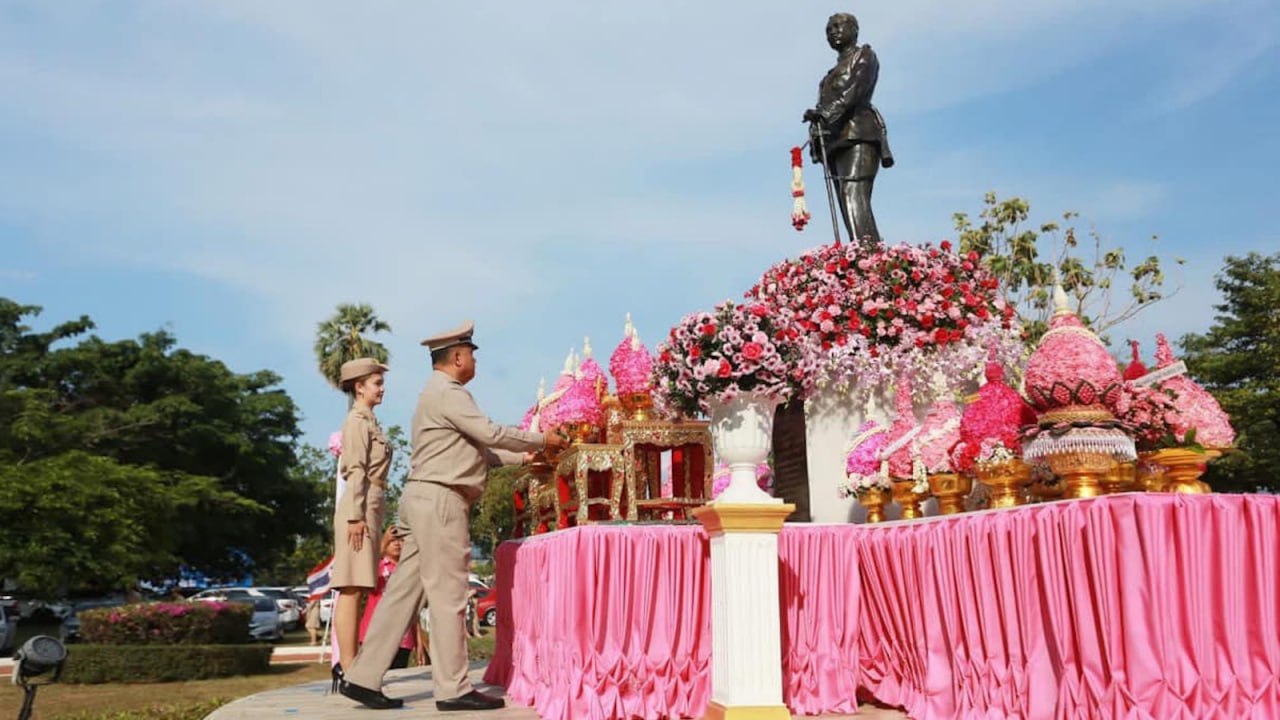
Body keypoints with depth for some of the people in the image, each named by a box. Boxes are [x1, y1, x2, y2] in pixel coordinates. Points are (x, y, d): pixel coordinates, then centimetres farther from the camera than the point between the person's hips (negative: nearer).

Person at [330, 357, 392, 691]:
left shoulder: (369, 421, 20)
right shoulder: (357, 421, -7)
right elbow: (356, 471, -15)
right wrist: (356, 515, -20)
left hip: (371, 508, 10)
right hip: (361, 507, -9)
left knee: (357, 588, 9)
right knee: (351, 588, -9)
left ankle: (349, 665, 14)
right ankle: (348, 670, -9)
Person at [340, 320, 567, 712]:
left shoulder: (441, 394, 22)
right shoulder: (447, 393, -11)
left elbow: (478, 449, 23)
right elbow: (492, 434, -13)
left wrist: (524, 456, 19)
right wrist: (542, 440, -1)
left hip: (427, 500, 10)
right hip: (439, 501, -10)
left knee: (404, 590, 9)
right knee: (448, 594, -5)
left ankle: (364, 678, 12)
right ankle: (453, 688, 1)